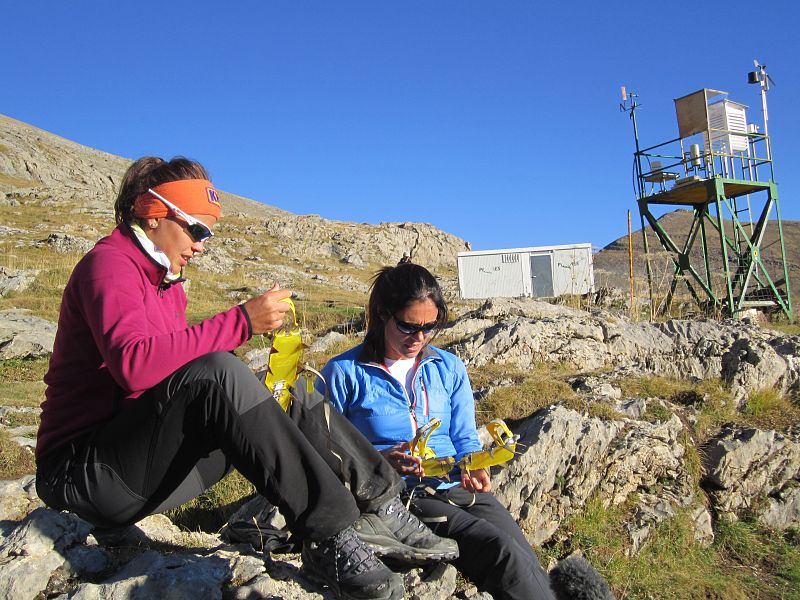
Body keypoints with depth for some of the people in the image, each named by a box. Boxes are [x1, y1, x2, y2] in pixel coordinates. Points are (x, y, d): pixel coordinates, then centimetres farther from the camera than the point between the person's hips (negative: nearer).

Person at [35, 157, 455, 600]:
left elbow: (176, 366, 9)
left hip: (145, 462, 9)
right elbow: (134, 364, -31)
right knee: (216, 373, -33)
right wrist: (241, 321, -30)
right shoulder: (108, 263, -12)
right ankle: (329, 539, -33)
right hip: (84, 472, -9)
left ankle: (382, 505, -6)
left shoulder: (166, 282, 16)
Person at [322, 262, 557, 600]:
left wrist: (474, 469, -5)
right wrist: (381, 460, -17)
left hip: (459, 488, 5)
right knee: (501, 551, -24)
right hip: (398, 497, -4)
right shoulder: (343, 373, -2)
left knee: (529, 567, -19)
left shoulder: (450, 368, 12)